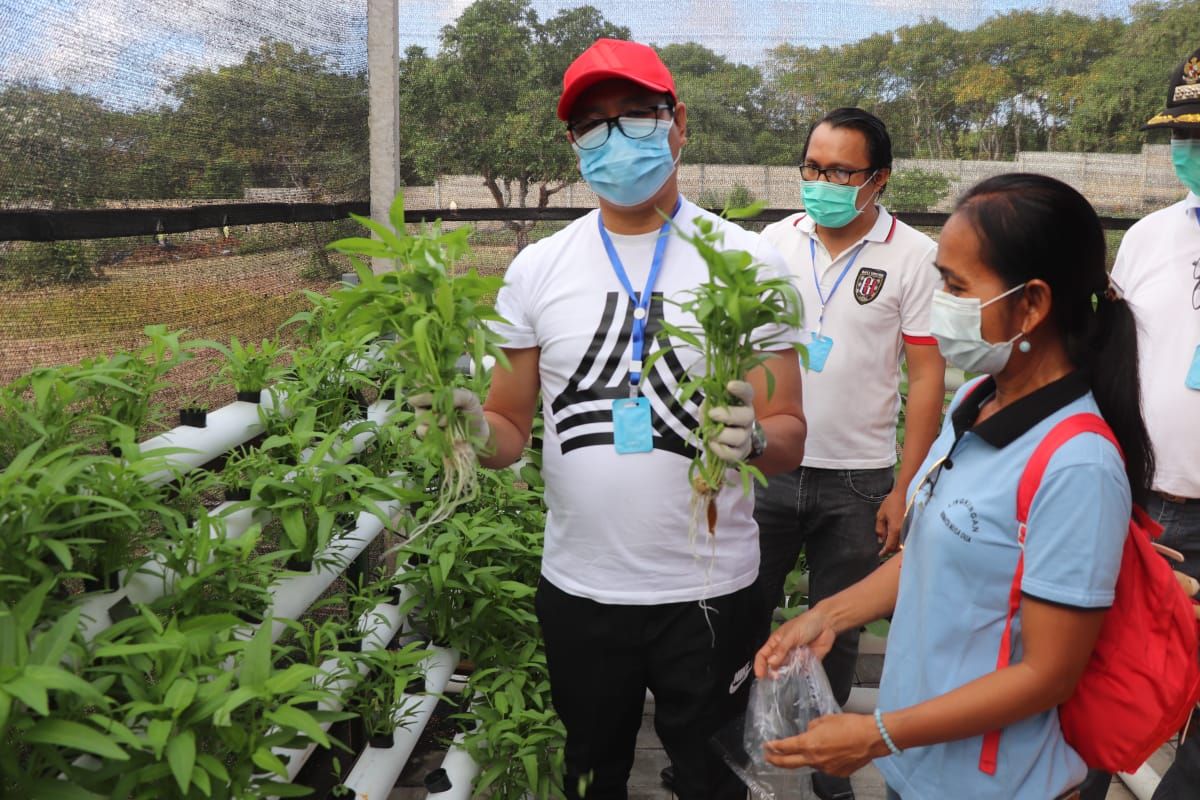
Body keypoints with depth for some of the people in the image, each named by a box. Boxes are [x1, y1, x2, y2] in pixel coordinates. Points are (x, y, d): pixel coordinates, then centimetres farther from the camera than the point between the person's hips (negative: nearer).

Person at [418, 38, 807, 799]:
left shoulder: (747, 261, -6)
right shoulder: (537, 268, 0)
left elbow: (792, 439, -5)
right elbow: (512, 428, 5)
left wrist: (753, 437, -27)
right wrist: (478, 431, -17)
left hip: (709, 590, -2)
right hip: (579, 586, 2)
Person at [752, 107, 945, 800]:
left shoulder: (915, 257, -7)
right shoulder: (775, 241, 2)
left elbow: (927, 377, -6)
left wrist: (905, 489, -9)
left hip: (857, 481, -2)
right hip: (765, 469, 2)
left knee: (836, 630, 14)